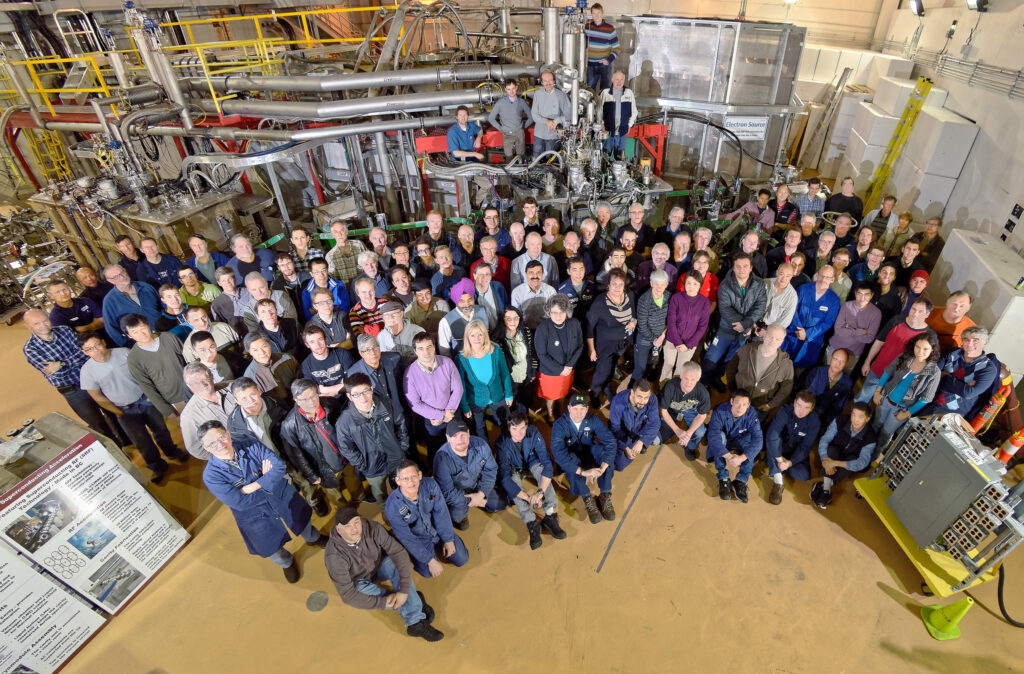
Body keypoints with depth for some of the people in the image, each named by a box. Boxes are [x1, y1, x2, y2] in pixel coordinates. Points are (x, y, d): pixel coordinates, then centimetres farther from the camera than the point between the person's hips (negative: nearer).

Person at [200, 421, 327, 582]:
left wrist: (252, 487, -32)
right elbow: (240, 503, -27)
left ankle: (313, 538, 62)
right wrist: (266, 479, -21)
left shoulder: (250, 445, -22)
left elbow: (279, 466, -25)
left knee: (302, 520, 26)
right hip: (255, 515, -1)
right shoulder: (211, 476, -27)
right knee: (273, 548, 21)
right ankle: (287, 563, 57)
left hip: (282, 495, 2)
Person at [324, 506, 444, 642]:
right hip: (358, 582, -1)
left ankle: (415, 623, -26)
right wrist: (383, 602, -30)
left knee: (396, 564, -27)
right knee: (362, 589, -33)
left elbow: (399, 553, -29)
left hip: (379, 567, 2)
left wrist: (404, 590, -36)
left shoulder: (373, 528, -29)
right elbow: (348, 595, -30)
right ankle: (413, 599, -12)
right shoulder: (334, 556, -34)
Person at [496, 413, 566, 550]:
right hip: (514, 469, -1)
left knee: (542, 470, -31)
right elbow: (505, 479, -38)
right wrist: (530, 499, -44)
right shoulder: (503, 444, -33)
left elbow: (547, 463, -32)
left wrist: (540, 491, -45)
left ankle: (550, 516, -32)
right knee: (514, 482, -33)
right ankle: (531, 524, -34)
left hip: (532, 463, 1)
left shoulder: (534, 434, -29)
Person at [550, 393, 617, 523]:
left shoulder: (593, 420, -19)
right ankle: (587, 499, -11)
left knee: (605, 453, -30)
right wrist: (583, 472, -46)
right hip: (570, 455, -2)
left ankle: (605, 496, -13)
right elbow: (558, 453, -38)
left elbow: (610, 441, -27)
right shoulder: (559, 425, -27)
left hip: (589, 450, 3)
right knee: (573, 468, -37)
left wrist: (602, 468, -41)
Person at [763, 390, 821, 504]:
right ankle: (778, 482, -30)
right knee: (772, 440, -34)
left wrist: (790, 462, -33)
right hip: (780, 448, -1)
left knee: (804, 475, -23)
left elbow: (805, 447, -18)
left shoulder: (815, 422, -17)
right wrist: (779, 458, -37)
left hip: (797, 453, 1)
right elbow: (771, 434, -33)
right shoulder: (785, 410, -23)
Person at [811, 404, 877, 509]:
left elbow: (862, 463, -33)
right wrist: (825, 460, -39)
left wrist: (835, 463, -44)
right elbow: (824, 440, -22)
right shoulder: (840, 422, -19)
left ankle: (823, 486, -30)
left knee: (852, 458, -33)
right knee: (832, 449, -32)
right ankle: (827, 488, -38)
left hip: (848, 466, 0)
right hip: (831, 456, 1)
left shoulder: (870, 438, -23)